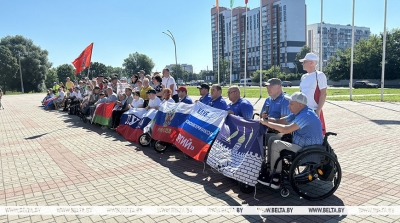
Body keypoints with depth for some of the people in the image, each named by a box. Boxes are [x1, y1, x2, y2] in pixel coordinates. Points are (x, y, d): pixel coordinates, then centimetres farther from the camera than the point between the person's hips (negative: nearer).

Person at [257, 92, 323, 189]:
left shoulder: (306, 115, -24)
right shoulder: (299, 113, 8)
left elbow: (286, 129, -34)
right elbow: (280, 121, 8)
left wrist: (267, 123, -25)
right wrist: (267, 118, -11)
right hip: (303, 145, 10)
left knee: (276, 144, -16)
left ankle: (274, 179, -6)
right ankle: (270, 171, 9)